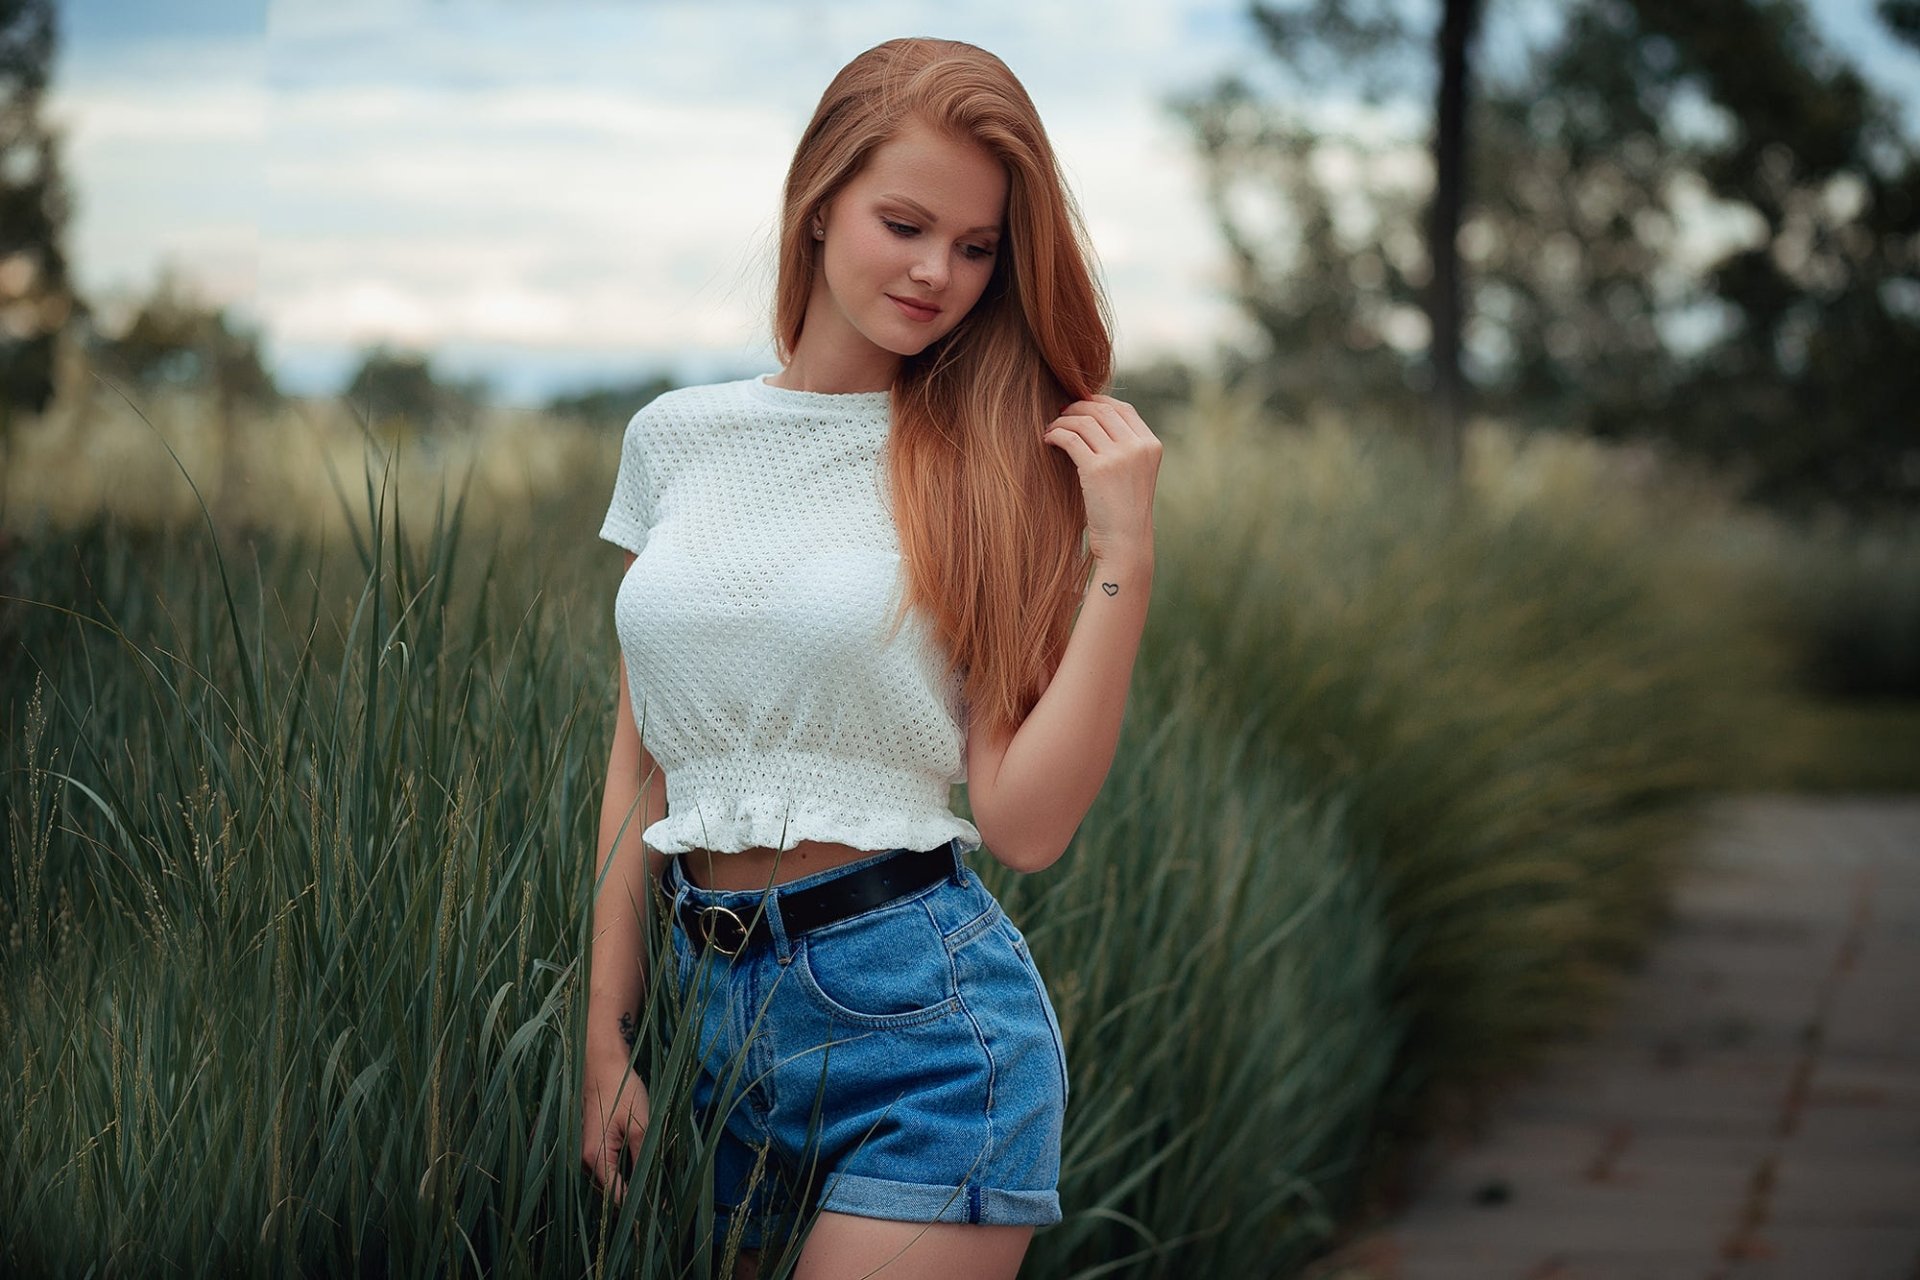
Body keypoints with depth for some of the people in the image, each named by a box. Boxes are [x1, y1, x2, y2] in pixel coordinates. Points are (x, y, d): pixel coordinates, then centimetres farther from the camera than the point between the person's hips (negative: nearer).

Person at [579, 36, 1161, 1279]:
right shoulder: (678, 437, 7)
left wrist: (1123, 553, -16)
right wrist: (607, 1037, 8)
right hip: (717, 1017, 4)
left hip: (924, 1021, -4)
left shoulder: (994, 469, -4)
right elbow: (643, 757, 11)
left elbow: (1026, 826, -11)